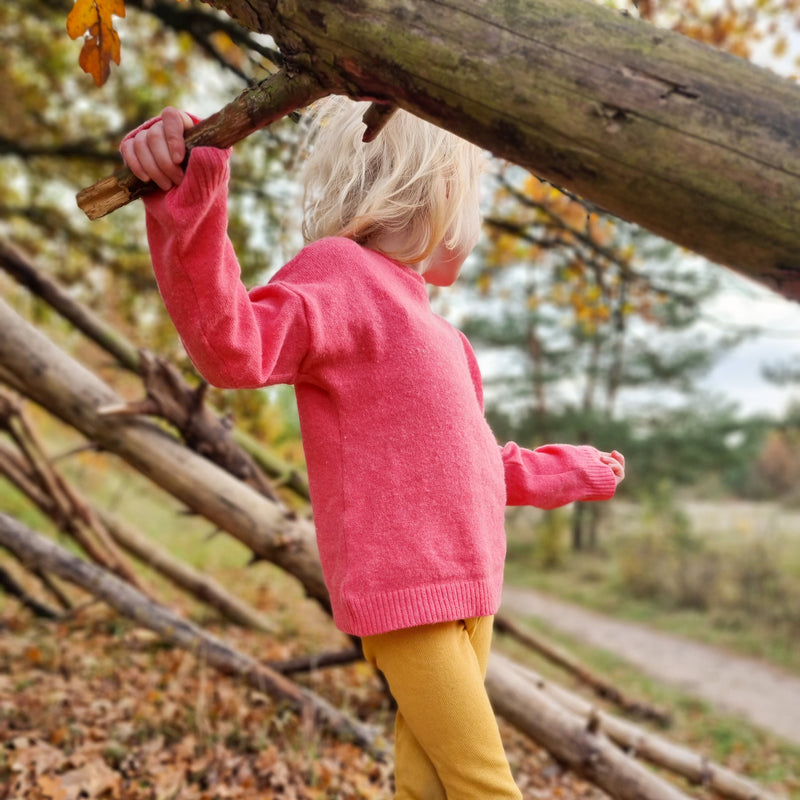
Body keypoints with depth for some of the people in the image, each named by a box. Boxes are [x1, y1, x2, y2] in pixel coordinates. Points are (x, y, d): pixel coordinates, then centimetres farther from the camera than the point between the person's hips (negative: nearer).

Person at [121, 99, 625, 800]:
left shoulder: (420, 320, 19)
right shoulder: (339, 275, -9)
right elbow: (234, 348, -30)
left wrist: (566, 474, 38)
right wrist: (186, 206, -44)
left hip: (467, 590, 9)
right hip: (402, 595, -8)